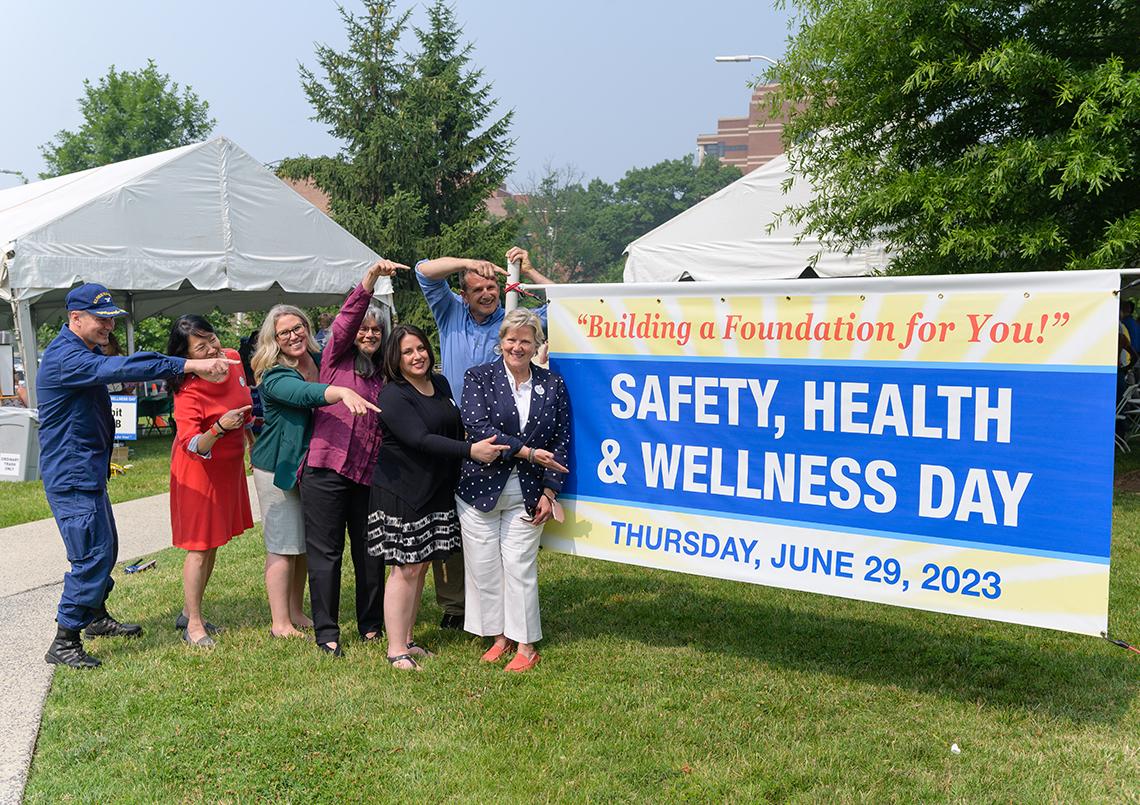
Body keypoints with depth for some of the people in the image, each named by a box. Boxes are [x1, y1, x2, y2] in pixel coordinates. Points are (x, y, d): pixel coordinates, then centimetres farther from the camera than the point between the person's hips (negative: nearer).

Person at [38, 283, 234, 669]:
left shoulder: (85, 351, 17)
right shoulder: (65, 356, -21)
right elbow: (119, 368, -34)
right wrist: (190, 365, -41)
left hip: (89, 473, 11)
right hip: (72, 476, -11)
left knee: (105, 550, 20)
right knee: (91, 557, -10)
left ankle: (97, 617, 37)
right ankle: (64, 643, -1)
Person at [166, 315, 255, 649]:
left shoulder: (233, 359, -6)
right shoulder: (187, 393, -26)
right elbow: (192, 446, -32)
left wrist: (247, 432, 23)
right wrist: (219, 428, -47)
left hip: (229, 464, 7)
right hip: (199, 469, -7)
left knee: (213, 543, 15)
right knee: (200, 546, -2)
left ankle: (189, 613, 28)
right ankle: (193, 624, 9)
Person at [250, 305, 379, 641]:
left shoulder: (321, 362, 1)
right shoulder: (274, 377, -20)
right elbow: (303, 394, -41)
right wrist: (342, 392, -59)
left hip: (311, 464, 7)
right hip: (278, 469, -7)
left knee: (304, 544, 15)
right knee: (283, 546, -1)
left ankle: (296, 613, 29)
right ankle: (280, 624, 8)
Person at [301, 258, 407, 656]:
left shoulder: (384, 375, 16)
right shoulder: (336, 359, 4)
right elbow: (345, 321, -13)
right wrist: (371, 278, -25)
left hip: (370, 475, 4)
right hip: (326, 469, -4)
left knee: (371, 552, 10)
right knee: (325, 552, 1)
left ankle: (372, 626, 24)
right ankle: (326, 633, 10)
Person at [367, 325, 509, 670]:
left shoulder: (440, 383, 9)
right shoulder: (392, 396, -14)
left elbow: (455, 428, 18)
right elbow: (421, 440, -25)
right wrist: (471, 451, -32)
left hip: (437, 490, 7)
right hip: (401, 493, -7)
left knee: (422, 565, 12)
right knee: (406, 569, -4)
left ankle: (407, 639, 23)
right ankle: (396, 650, 6)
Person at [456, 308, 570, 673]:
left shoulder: (553, 385, 5)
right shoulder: (479, 377, 0)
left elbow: (561, 440, 5)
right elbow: (477, 427, -13)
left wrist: (549, 492, -2)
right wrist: (528, 452, -15)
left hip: (526, 495, 0)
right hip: (480, 489, 0)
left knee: (520, 567, -1)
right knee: (483, 567, 6)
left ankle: (526, 646, 12)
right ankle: (499, 636, 22)